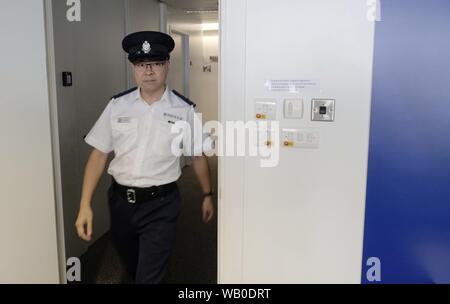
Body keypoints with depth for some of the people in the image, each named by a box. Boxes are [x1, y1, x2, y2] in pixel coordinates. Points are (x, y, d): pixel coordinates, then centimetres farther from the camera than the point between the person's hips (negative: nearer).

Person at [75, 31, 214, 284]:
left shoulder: (184, 109, -8)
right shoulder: (118, 105, -3)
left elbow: (198, 156, 2)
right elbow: (99, 154, -1)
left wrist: (208, 195, 11)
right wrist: (85, 205, -6)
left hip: (161, 205, -3)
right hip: (120, 200, 4)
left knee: (150, 275, 1)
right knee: (131, 265, 26)